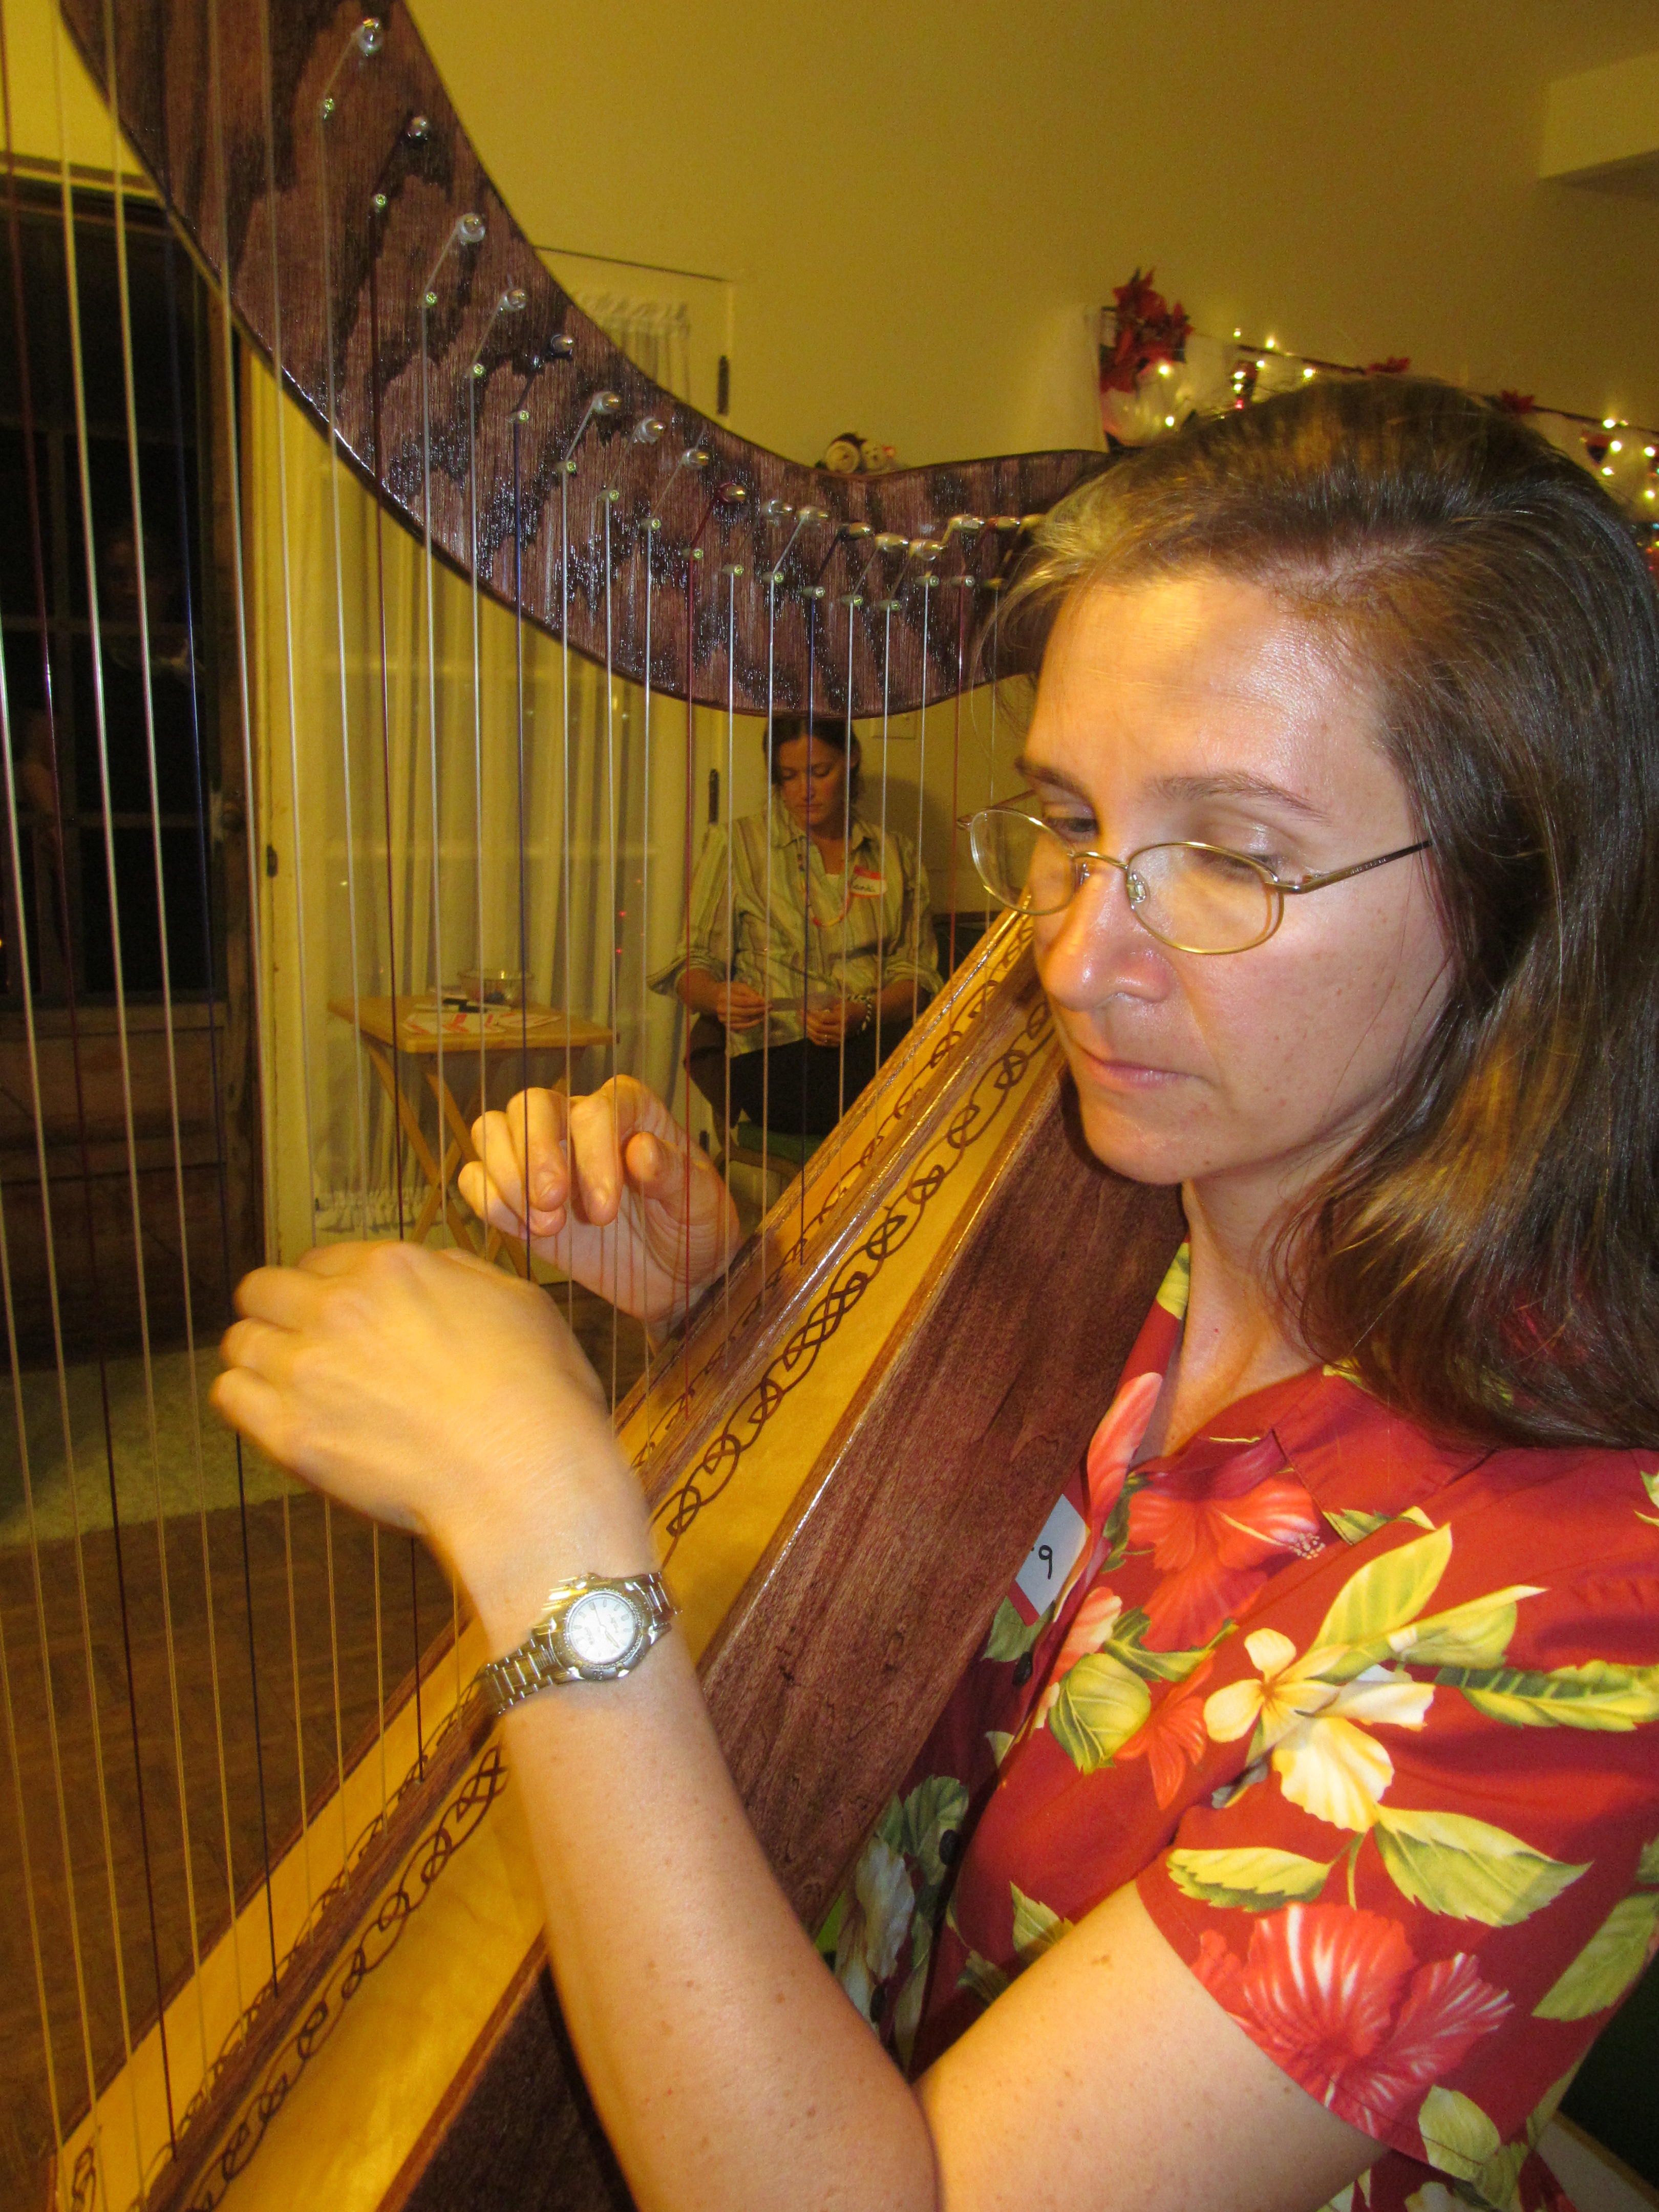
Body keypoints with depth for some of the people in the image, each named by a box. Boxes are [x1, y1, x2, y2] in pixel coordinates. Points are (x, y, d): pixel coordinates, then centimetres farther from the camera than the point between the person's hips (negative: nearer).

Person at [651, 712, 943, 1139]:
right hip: (775, 1053, -4)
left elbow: (916, 974, 10)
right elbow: (694, 966, 9)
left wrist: (864, 1013, -12)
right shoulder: (737, 845, 11)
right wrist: (718, 997, -16)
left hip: (880, 1037, 4)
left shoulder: (896, 854, 18)